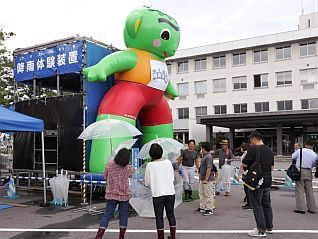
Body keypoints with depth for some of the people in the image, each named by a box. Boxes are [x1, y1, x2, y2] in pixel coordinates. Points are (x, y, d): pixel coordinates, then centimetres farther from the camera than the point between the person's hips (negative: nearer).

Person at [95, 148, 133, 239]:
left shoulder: (110, 164, -9)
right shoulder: (128, 168, -11)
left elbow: (105, 176, 2)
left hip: (111, 194, 1)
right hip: (124, 194, -1)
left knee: (107, 215, 7)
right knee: (123, 215, 11)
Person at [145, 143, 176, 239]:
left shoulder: (150, 165, -8)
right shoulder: (168, 162, -2)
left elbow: (147, 183, -1)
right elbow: (172, 178, 7)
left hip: (157, 194, -3)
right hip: (170, 193, 3)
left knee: (159, 217, 7)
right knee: (171, 214, 16)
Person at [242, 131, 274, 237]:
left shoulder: (253, 149, -15)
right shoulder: (269, 150, 9)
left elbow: (244, 164, -15)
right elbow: (272, 167, 16)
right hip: (268, 181, 7)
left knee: (257, 205, 0)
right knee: (267, 204, 17)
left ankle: (261, 230, 2)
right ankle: (269, 227, 27)